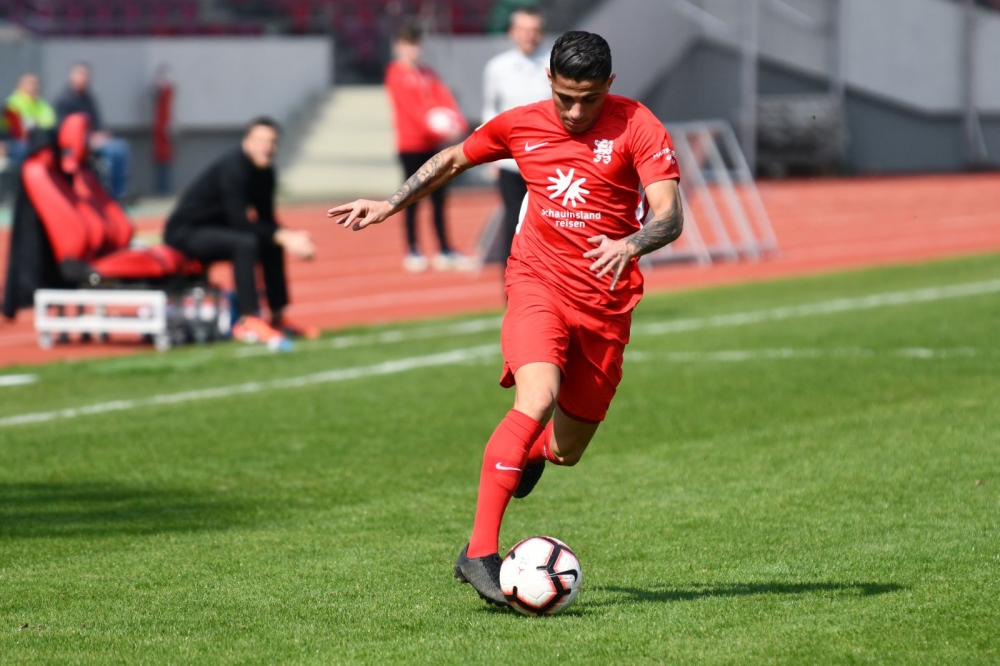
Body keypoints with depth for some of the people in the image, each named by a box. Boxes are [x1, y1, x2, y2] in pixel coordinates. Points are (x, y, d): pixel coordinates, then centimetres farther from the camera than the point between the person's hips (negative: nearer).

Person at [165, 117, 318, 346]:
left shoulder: (265, 172, 3)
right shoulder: (233, 168, -23)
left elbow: (266, 221, 4)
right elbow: (239, 222, -30)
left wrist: (291, 236, -16)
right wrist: (285, 237, -31)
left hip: (212, 228, 10)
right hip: (184, 231, -10)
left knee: (272, 243, 8)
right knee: (245, 243, -31)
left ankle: (278, 317, 13)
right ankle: (249, 321, -33)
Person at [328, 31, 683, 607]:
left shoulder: (637, 127, -7)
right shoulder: (521, 126, 2)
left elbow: (670, 215, -17)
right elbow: (454, 159, 21)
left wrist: (630, 244, -37)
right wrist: (391, 206, 22)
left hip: (606, 301, 1)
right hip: (539, 282, -1)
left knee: (566, 450, 9)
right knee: (537, 400, -28)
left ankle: (529, 451, 50)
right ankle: (480, 553, -27)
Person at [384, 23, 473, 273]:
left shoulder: (427, 74, 13)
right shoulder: (396, 74, -6)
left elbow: (443, 97, 0)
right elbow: (411, 107, -17)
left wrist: (457, 122, -18)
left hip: (432, 144, 6)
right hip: (411, 144, -6)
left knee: (438, 198, 7)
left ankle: (444, 251, 10)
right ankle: (412, 252, 4)